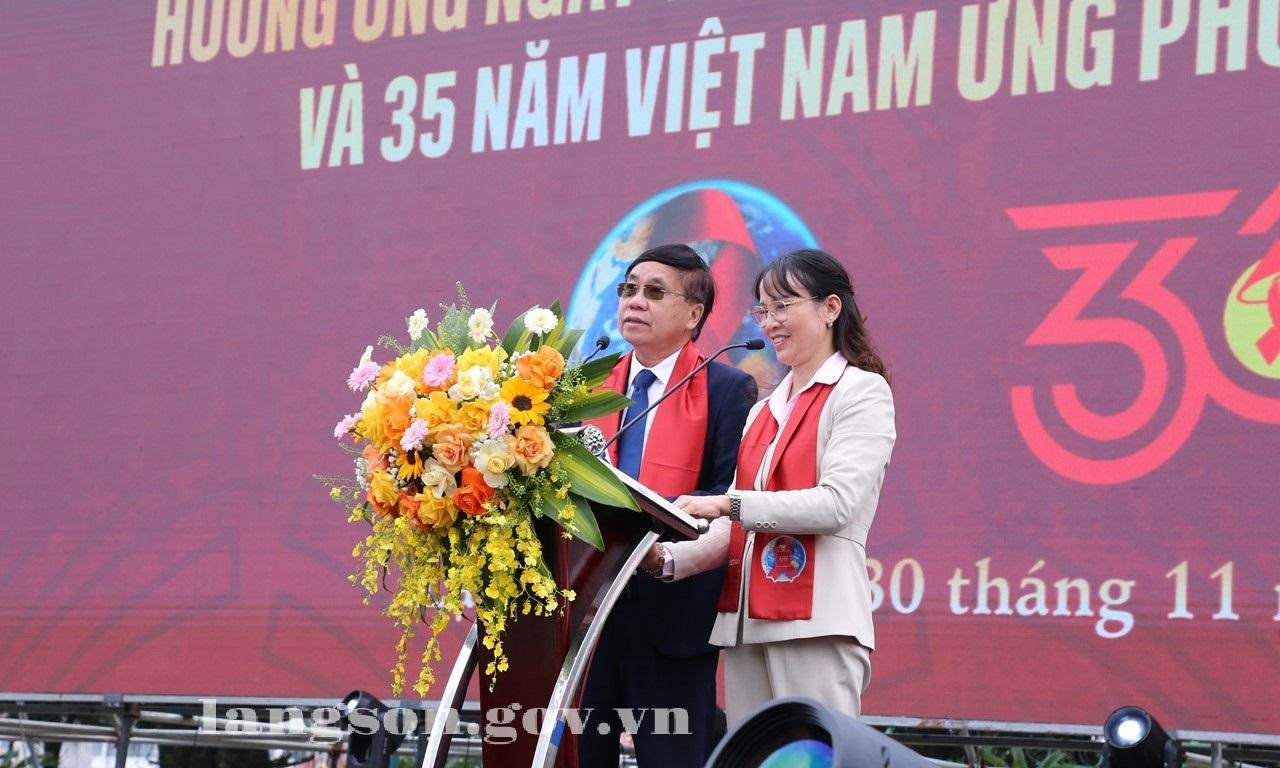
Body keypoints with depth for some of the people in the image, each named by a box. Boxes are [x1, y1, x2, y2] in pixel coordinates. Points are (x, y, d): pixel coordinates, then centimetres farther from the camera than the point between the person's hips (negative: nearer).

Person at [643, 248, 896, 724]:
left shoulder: (861, 391, -1)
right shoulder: (763, 411, 20)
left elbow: (837, 502, -14)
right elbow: (736, 530, 15)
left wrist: (728, 503, -18)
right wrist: (668, 560, -3)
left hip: (815, 621, -7)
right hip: (746, 622, 7)